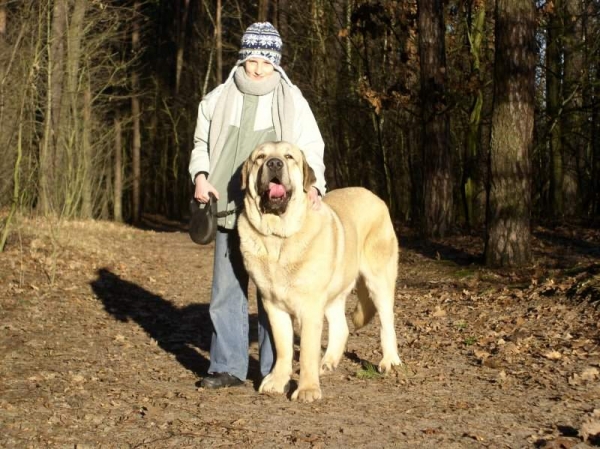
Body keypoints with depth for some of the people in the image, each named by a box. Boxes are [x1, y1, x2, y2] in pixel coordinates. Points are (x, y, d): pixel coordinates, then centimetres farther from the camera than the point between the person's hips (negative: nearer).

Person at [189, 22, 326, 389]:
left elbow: (312, 150, 1)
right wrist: (200, 175, -2)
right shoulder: (219, 99, 6)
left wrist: (314, 186, -16)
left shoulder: (292, 101, 0)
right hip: (229, 212, 3)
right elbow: (202, 143, 16)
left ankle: (274, 371, 10)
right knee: (227, 291, 5)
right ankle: (229, 367, 13)